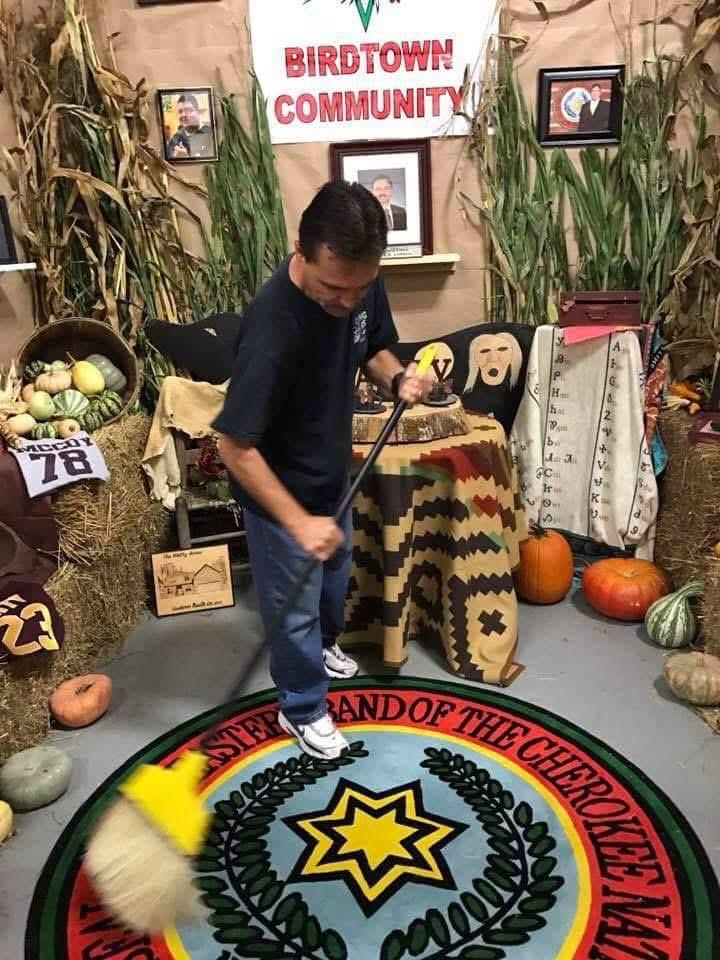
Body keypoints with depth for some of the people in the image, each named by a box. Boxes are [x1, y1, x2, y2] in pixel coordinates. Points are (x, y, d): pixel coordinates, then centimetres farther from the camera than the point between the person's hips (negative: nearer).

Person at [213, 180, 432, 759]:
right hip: (280, 490, -7)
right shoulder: (273, 326, -36)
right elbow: (235, 447, -31)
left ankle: (324, 645, 60)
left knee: (335, 575, 29)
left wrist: (399, 377, -16)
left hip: (333, 471, 7)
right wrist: (298, 521, -32)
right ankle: (302, 709, 37)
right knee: (295, 605, 12)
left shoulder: (361, 285, -14)